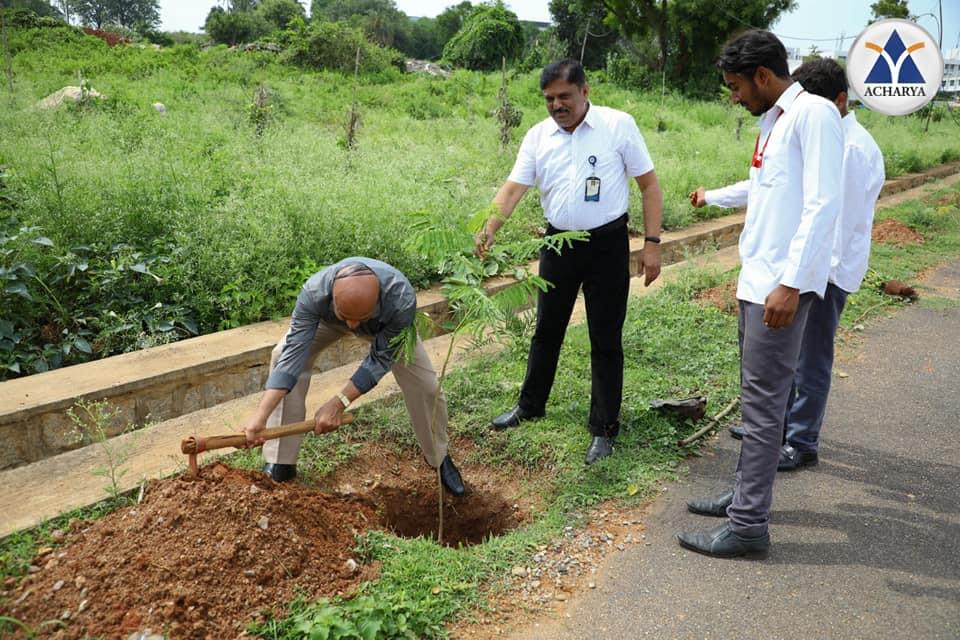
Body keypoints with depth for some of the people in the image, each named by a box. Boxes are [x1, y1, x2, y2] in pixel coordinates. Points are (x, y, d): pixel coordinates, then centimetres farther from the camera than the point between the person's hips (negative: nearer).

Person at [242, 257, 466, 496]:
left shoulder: (402, 299, -45)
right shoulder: (313, 293, -43)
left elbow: (381, 358, -32)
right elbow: (294, 354, -40)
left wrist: (339, 403, -38)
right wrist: (260, 416, -47)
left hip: (387, 326, -1)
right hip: (328, 318, 2)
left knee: (426, 386, -12)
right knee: (284, 354, -17)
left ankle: (440, 459, 18)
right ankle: (280, 464, -8)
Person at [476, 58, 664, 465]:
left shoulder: (619, 125, -7)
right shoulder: (538, 136, 1)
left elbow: (649, 185, -5)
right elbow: (513, 188, -5)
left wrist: (652, 244, -10)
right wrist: (489, 229, -23)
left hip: (608, 245, -3)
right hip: (558, 244, 4)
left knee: (606, 340, 4)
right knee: (547, 330, 17)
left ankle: (604, 429, 16)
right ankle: (530, 405, 35)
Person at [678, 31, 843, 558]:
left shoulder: (814, 114, -11)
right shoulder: (772, 120, 17)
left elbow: (823, 205, -20)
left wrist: (790, 284, -25)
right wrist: (713, 197, 52)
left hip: (782, 286, -9)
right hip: (756, 279, 9)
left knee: (763, 401, -6)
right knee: (758, 396, 14)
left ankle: (748, 525, 1)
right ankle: (747, 492, 26)